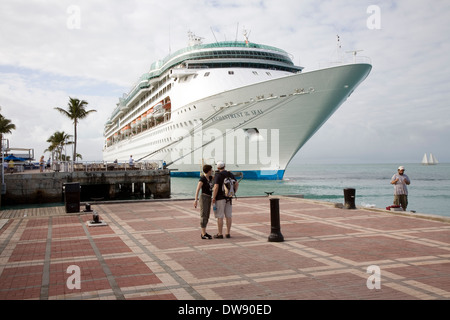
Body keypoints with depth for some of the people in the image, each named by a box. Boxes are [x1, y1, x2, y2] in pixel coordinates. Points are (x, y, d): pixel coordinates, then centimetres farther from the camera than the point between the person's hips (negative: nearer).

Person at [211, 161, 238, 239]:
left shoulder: (217, 175, -12)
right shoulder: (230, 174, 6)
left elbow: (216, 187, -20)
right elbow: (236, 184, 8)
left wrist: (213, 198, -13)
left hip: (220, 198, -6)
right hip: (228, 199, 6)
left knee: (220, 217, -1)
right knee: (228, 216, 9)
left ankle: (220, 234, 3)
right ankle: (228, 233, 12)